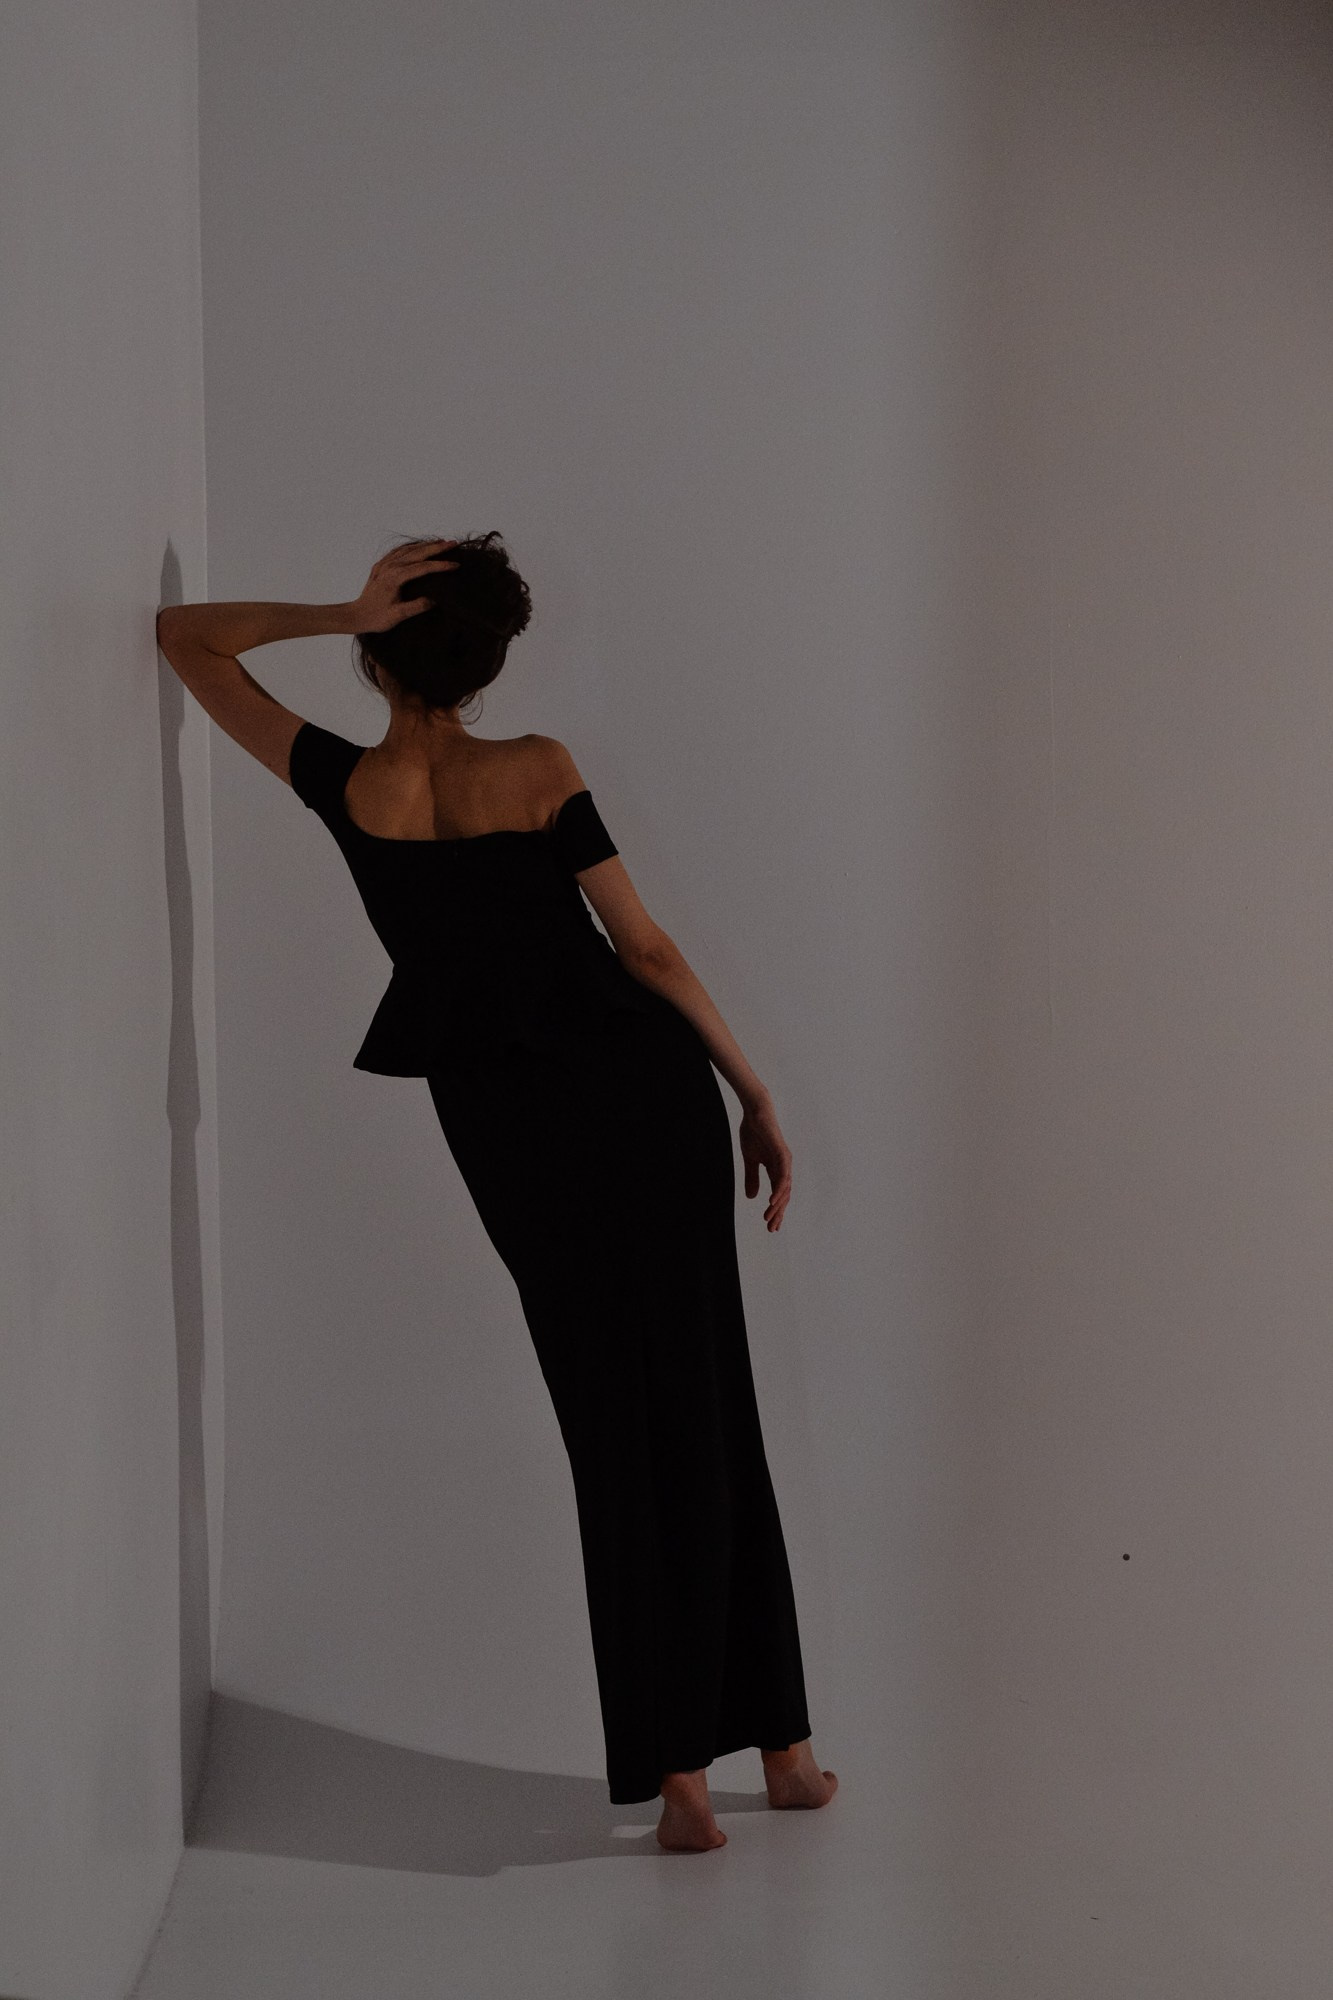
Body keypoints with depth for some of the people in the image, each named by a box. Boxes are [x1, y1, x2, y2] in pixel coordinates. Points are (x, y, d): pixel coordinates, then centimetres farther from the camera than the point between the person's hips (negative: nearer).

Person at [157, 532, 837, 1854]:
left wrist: (342, 611, -8)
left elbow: (184, 634, 3)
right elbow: (647, 949, -3)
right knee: (707, 1411, 10)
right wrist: (753, 1091, 6)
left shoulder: (345, 789, -7)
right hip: (649, 1088, 0)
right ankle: (778, 1743, 17)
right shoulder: (540, 773, -7)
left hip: (505, 1115, 0)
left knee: (612, 1426, 8)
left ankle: (677, 1770, 4)